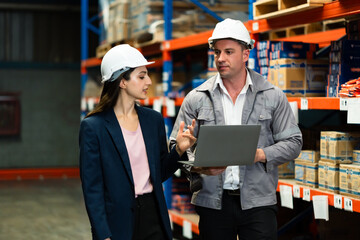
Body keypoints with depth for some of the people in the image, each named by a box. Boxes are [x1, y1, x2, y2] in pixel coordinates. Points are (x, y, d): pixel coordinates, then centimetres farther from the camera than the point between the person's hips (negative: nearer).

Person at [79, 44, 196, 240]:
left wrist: (178, 150, -4)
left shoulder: (154, 120, 6)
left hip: (153, 217, 4)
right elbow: (92, 189, -9)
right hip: (117, 222, -4)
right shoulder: (93, 127, -9)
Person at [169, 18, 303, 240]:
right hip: (212, 202, 1)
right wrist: (197, 167, -14)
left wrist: (261, 155, -12)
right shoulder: (196, 99, 6)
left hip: (258, 202, -1)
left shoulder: (273, 97, 5)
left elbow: (293, 143, 6)